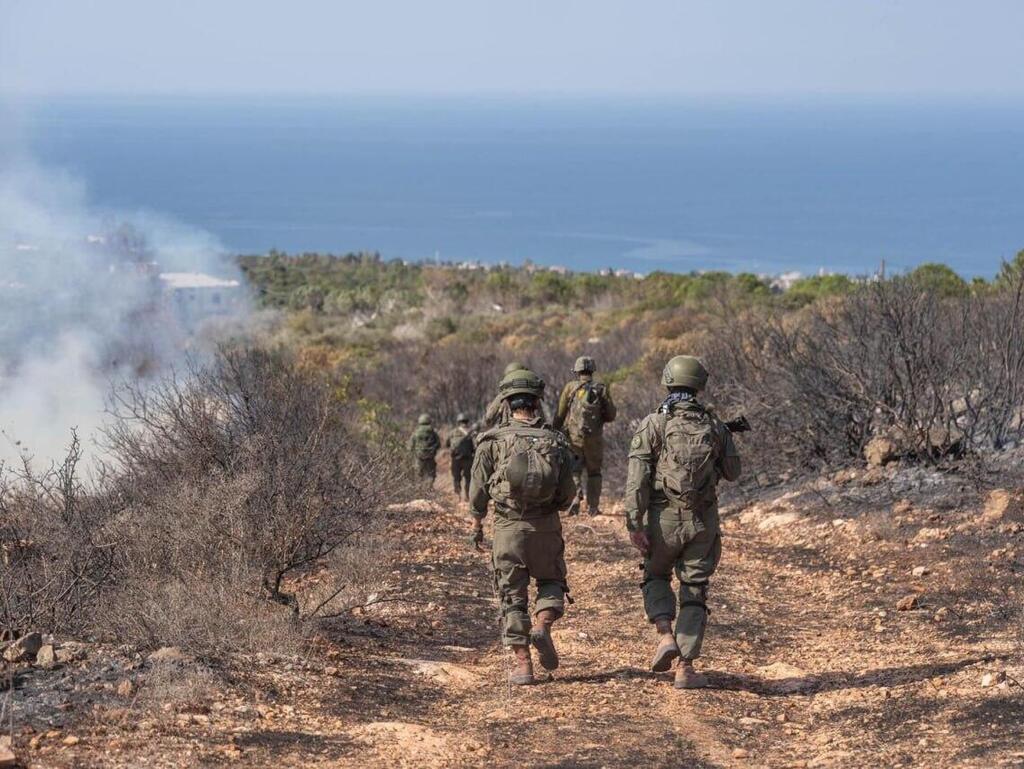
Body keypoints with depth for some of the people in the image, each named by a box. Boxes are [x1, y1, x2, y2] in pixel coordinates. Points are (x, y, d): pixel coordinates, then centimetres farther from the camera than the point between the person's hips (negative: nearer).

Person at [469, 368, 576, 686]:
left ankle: (523, 665, 4)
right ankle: (542, 626, -6)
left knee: (512, 597, 8)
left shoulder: (493, 441, -4)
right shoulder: (554, 441, -1)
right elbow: (568, 493, 0)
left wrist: (476, 524, 14)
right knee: (551, 581, 21)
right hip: (546, 527, 1)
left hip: (508, 528, -1)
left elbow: (478, 489, -1)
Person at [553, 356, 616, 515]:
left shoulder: (570, 387, 0)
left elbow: (560, 414, 0)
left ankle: (575, 497, -17)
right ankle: (593, 507, 13)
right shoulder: (602, 390, 1)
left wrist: (555, 431, 10)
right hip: (594, 438, 1)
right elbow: (611, 416, 1)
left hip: (573, 436, -1)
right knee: (594, 472, 14)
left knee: (573, 470, 6)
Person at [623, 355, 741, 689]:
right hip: (703, 521, 1)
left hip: (664, 518, -1)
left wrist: (634, 523, -14)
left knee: (656, 577, 22)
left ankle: (665, 636, -2)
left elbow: (637, 477, -13)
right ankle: (685, 668, 2)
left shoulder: (653, 425, -5)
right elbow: (732, 472, 15)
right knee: (693, 592, 8)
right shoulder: (715, 425, 3)